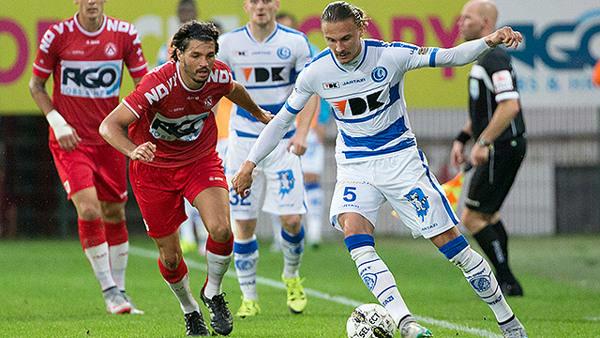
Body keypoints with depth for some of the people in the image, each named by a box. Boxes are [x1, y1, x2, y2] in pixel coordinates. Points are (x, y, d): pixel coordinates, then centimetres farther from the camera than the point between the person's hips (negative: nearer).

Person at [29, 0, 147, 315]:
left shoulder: (124, 34, -3)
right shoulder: (57, 35, -8)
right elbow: (36, 85, 2)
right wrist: (57, 123, -9)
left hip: (109, 139, 3)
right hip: (70, 140, -3)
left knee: (114, 214, 9)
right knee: (88, 209, -17)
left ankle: (119, 291, 23)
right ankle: (108, 290, -8)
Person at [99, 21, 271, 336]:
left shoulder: (219, 75, -17)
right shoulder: (158, 84, -32)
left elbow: (233, 90, 11)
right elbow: (109, 125, -33)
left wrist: (259, 114, 28)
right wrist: (134, 151, -52)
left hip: (201, 160, 2)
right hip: (154, 167, -2)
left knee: (221, 230, -22)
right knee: (170, 257, 2)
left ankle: (212, 293, 6)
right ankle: (189, 310, 32)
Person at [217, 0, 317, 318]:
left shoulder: (296, 42, -4)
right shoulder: (228, 43, -2)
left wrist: (301, 132, -12)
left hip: (283, 142, -1)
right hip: (244, 140, 1)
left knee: (291, 218, -8)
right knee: (243, 223, -3)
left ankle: (292, 277, 22)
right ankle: (249, 297, 9)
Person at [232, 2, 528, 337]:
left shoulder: (390, 55, -15)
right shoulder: (315, 73, -8)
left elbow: (450, 57, -16)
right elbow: (282, 119, 5)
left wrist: (489, 41, -34)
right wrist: (249, 165, 5)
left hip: (402, 159, -2)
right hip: (355, 168, 2)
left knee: (450, 241, -4)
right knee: (355, 237, -26)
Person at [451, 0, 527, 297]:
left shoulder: (495, 59, -18)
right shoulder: (483, 58, 15)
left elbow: (510, 106, -28)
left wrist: (482, 143, -27)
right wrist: (462, 139, 19)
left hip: (502, 149, -11)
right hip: (499, 149, 11)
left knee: (472, 217, -8)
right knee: (488, 215, 18)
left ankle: (507, 282, -4)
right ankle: (504, 282, 23)